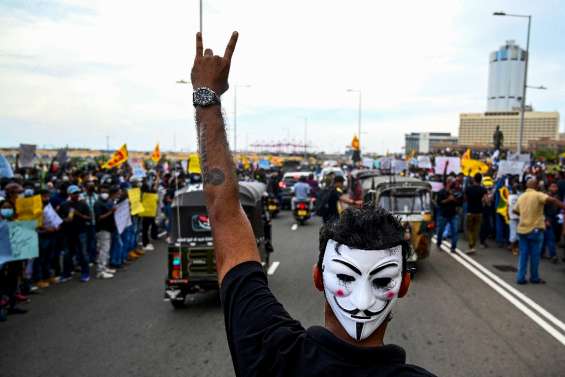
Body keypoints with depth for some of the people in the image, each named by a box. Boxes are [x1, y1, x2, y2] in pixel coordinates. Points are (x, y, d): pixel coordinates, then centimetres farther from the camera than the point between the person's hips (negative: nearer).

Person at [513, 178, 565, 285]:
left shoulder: (521, 197, 10)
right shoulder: (538, 195, -9)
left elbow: (515, 210, 21)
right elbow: (552, 200, -26)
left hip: (522, 229, 5)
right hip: (535, 229, -5)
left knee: (523, 254, 9)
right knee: (535, 255, 6)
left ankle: (520, 277, 8)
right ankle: (534, 278, 16)